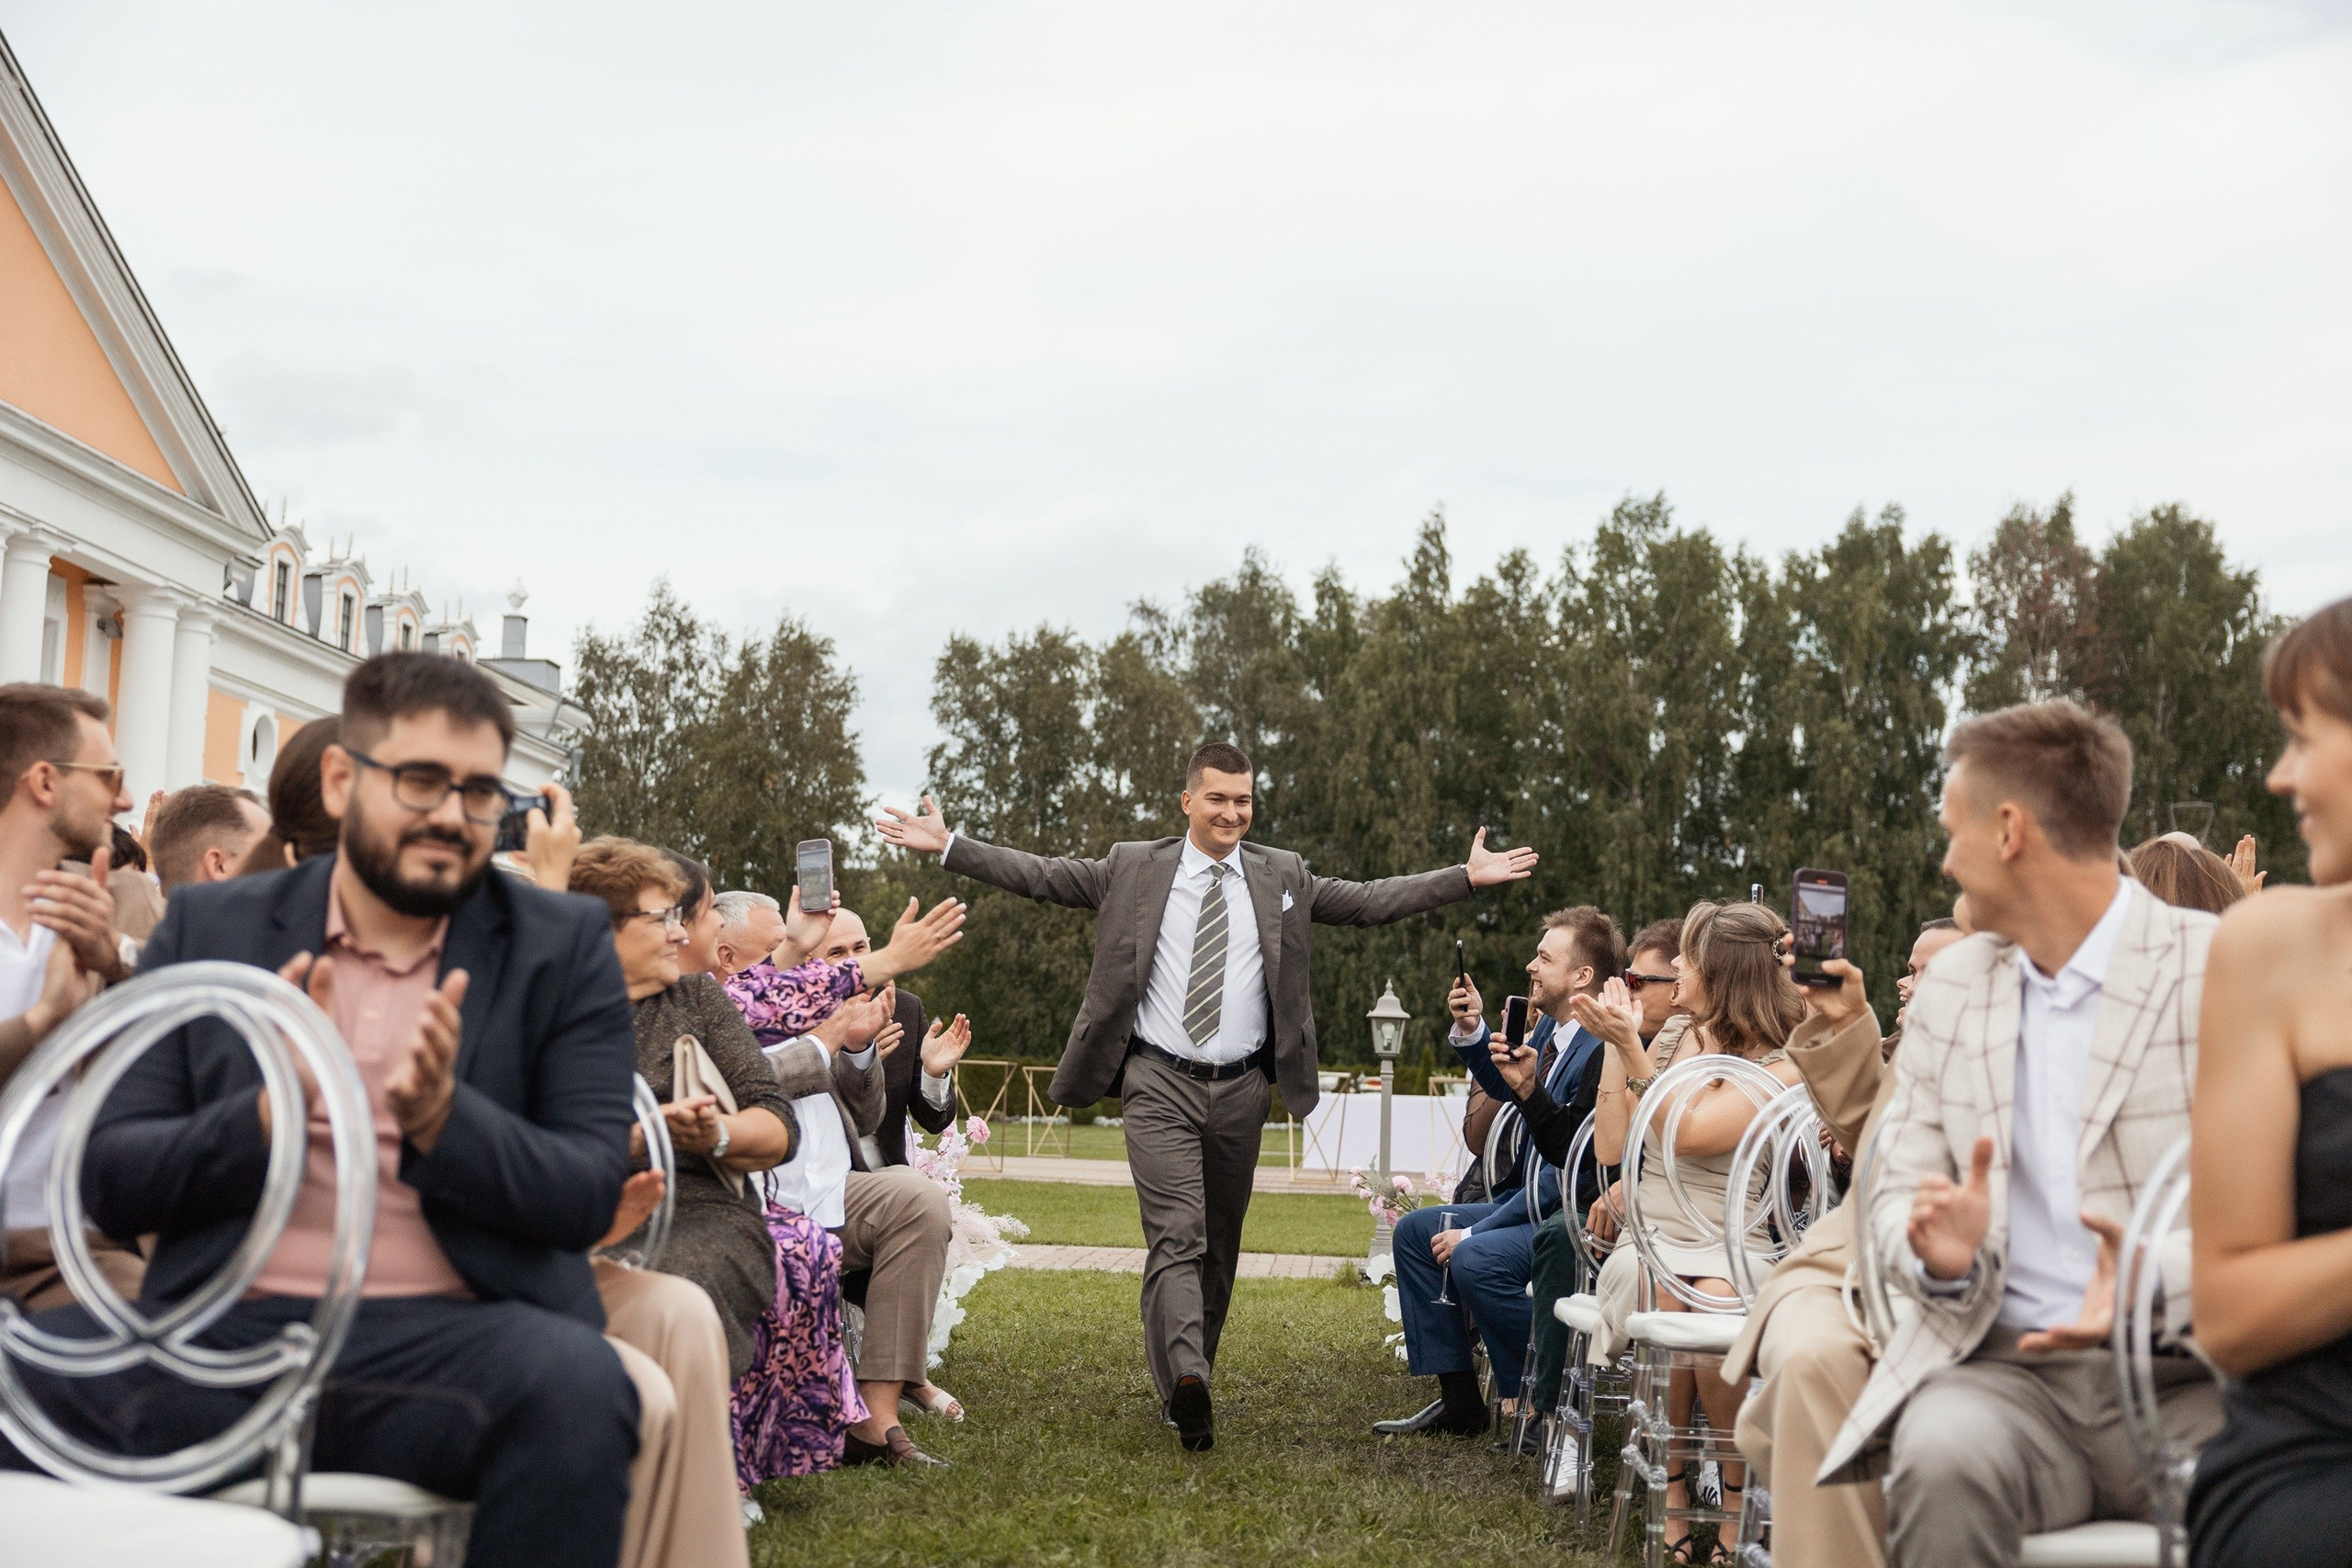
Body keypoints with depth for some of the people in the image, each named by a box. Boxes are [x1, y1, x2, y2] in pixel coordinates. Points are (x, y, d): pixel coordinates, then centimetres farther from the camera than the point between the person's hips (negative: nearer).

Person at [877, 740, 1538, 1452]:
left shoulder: (1283, 877, 8)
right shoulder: (1133, 868, 3)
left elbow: (1372, 900, 6)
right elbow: (1039, 875, 3)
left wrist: (1467, 877, -1)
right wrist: (948, 846, -4)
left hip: (1240, 1090, 3)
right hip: (1160, 1085, -3)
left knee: (1219, 1245, 11)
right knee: (1176, 1234, -16)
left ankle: (1188, 1379, 24)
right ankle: (1186, 1378, -30)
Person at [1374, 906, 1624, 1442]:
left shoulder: (1602, 1052, -23)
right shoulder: (1551, 1027, 7)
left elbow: (1568, 1169, -25)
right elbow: (1507, 1088, 26)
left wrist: (1474, 1233, -21)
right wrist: (1471, 1032, 7)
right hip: (1530, 1201, 11)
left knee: (1475, 1259, -30)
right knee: (1415, 1231, 10)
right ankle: (1458, 1398, 9)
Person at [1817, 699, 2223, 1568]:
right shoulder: (1950, 988, 15)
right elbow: (1899, 1187, 16)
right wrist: (1939, 1251, -8)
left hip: (2190, 1375, -2)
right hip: (2008, 1371, 3)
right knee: (1943, 1462, -32)